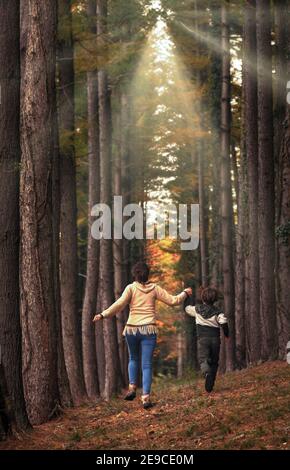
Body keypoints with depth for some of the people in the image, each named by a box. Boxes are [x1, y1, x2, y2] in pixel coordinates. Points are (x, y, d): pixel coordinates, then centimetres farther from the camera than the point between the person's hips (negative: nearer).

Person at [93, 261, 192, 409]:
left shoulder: (131, 288, 0)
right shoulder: (154, 288, 4)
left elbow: (119, 304, -13)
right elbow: (172, 300, 8)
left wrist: (103, 315, -10)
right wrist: (185, 293, 25)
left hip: (132, 329, 0)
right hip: (149, 330, 0)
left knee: (133, 358, 24)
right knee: (147, 364, 1)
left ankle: (132, 387, 9)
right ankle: (146, 397, -10)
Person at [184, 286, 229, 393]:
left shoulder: (197, 309, 3)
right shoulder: (218, 311, 1)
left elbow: (187, 308, 18)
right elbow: (224, 322, -13)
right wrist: (226, 333, 3)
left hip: (203, 339, -1)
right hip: (215, 339, 1)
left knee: (203, 359, -9)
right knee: (214, 361, 13)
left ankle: (207, 373, -42)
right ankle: (210, 384, 9)